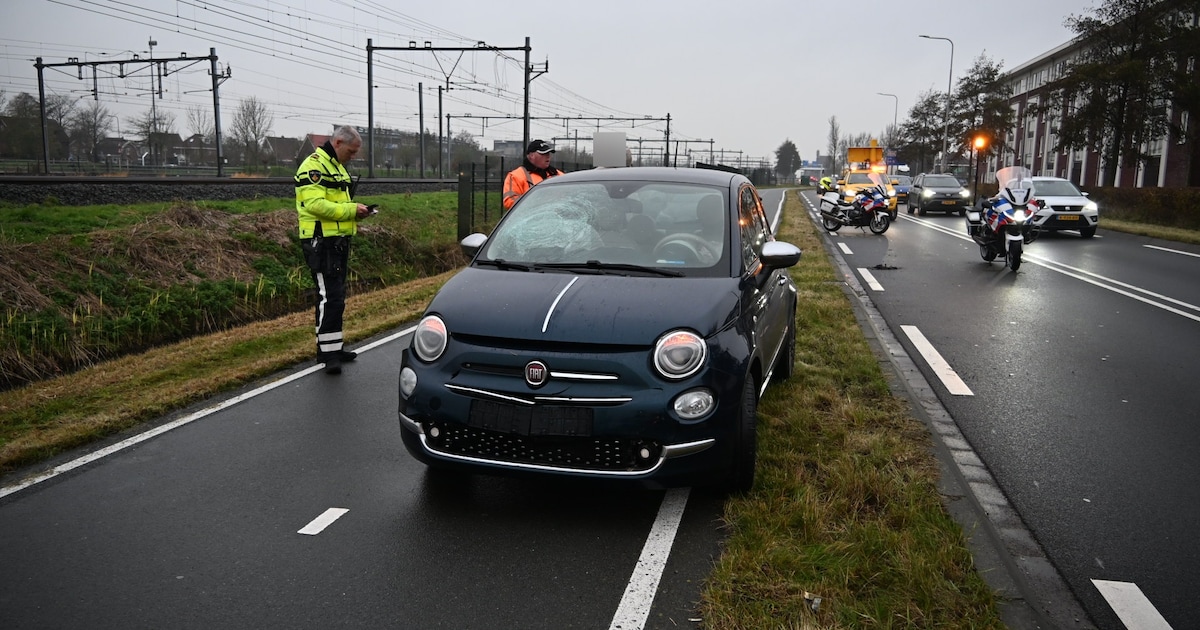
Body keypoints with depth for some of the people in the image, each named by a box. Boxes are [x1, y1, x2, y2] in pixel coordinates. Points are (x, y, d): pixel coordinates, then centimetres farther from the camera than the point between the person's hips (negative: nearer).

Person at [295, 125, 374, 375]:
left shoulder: (337, 167, 20)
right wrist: (350, 209, -21)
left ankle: (332, 347, 22)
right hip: (321, 242, -10)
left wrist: (356, 212, 6)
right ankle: (328, 353, -10)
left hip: (338, 240, 10)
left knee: (336, 296, 14)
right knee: (330, 296, -12)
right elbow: (314, 204, -23)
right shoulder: (314, 166, -12)